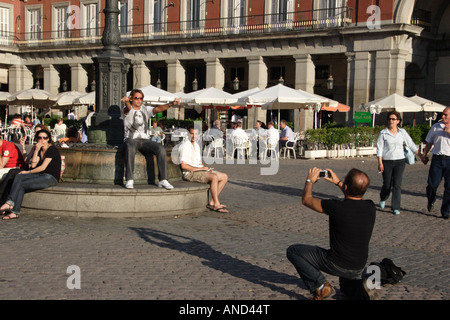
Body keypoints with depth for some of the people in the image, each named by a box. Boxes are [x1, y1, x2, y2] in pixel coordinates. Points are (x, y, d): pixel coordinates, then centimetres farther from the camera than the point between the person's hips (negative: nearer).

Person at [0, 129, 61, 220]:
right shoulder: (39, 150, 18)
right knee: (19, 176, -19)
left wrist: (28, 172, -2)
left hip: (51, 178, -7)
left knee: (21, 184, -24)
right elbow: (33, 165, 4)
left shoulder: (52, 150, -6)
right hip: (40, 175, 7)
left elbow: (43, 167, -11)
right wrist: (36, 150, -2)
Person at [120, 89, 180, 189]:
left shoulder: (146, 109, 13)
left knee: (161, 149, -23)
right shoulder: (127, 110, 2)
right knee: (130, 148, -39)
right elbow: (128, 108, -23)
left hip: (145, 139, 4)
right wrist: (126, 101, -50)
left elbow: (158, 109, -4)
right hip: (131, 139, -4)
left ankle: (163, 180, -21)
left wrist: (171, 104, -23)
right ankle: (129, 180, -34)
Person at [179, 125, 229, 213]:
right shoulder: (185, 146, -11)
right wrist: (200, 168, -17)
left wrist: (205, 168, 4)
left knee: (224, 177, 1)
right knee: (214, 177, -31)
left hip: (199, 171, 10)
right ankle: (217, 205, -26)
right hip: (190, 173, -10)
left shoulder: (197, 145, 19)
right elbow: (183, 165, -19)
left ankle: (212, 203, -5)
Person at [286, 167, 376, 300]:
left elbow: (306, 200, -5)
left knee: (292, 251, 6)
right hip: (358, 270, 6)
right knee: (346, 285, 40)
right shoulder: (370, 207, -8)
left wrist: (310, 180, 13)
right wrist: (337, 182, 26)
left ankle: (320, 286, -4)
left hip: (336, 264, -6)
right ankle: (361, 288, 5)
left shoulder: (336, 207, -24)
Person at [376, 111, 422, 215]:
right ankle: (383, 199, 37)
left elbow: (411, 144, 10)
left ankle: (396, 207, -1)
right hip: (387, 161, -1)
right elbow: (379, 148, -3)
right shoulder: (383, 133, -1)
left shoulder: (402, 132, 6)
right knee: (387, 184, 5)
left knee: (397, 185, -6)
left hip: (399, 161, 1)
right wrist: (380, 163, -8)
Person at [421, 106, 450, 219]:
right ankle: (431, 201, 27)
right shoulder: (436, 126, 12)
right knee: (432, 183, -5)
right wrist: (424, 155, 15)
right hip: (437, 158, 1)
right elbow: (429, 142, 19)